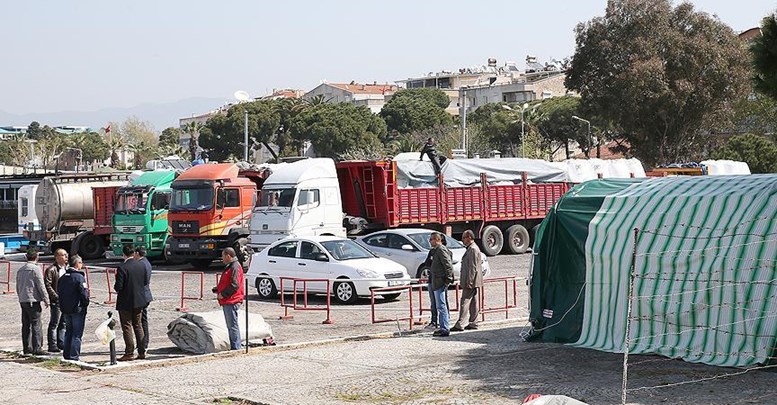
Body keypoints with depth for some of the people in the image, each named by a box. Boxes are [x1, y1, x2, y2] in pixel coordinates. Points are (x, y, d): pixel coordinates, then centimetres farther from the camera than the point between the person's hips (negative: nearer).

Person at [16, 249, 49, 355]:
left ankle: (27, 347, 13)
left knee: (26, 325, 11)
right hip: (33, 300, -8)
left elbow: (18, 287, 20)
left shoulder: (20, 270, 14)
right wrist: (46, 299, -7)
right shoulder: (36, 269, -10)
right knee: (36, 324, -6)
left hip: (22, 301, 8)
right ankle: (37, 348, -9)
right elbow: (41, 286, -12)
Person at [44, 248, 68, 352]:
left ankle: (61, 343, 22)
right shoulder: (51, 270, -9)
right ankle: (52, 346, 1)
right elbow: (47, 285, -14)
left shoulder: (67, 268, 15)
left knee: (64, 324, 13)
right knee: (54, 324, -3)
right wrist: (56, 296, -18)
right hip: (56, 301, -7)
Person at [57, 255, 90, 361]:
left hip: (65, 309, 7)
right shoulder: (79, 277, -15)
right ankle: (74, 355, -3)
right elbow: (84, 293, -17)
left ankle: (66, 354, 19)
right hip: (77, 309, -7)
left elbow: (59, 292, 12)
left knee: (69, 331, 17)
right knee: (77, 333, -1)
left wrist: (63, 305, 17)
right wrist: (86, 303, -1)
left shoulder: (63, 277, 7)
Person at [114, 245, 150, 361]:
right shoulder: (141, 265, 0)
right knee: (138, 326, 15)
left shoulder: (122, 268, -18)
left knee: (127, 327, 1)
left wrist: (116, 288, 1)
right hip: (139, 301, 6)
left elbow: (118, 287, -20)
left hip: (126, 302, -6)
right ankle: (142, 352, 17)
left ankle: (129, 353, 2)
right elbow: (146, 282, 8)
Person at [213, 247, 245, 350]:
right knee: (230, 325, 14)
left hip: (231, 302, -11)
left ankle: (236, 347, -6)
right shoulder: (229, 267, 20)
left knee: (233, 325, -8)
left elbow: (234, 285, -22)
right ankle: (234, 347, 19)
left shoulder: (235, 267, -14)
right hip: (227, 302, 11)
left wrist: (223, 294, -17)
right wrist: (217, 289, 13)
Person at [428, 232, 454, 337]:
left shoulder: (441, 250, -13)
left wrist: (448, 278, -20)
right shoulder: (436, 250, 18)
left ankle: (444, 328, -10)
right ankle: (445, 327, 20)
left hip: (440, 281, -11)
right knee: (442, 306, 14)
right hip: (437, 282, 11)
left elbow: (448, 265, -19)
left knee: (441, 306, -10)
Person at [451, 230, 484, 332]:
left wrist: (469, 282, -21)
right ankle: (473, 323, 15)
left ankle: (460, 324, -12)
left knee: (465, 302, -11)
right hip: (473, 282, 11)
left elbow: (473, 268, -21)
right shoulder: (471, 248, 17)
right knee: (473, 303, 12)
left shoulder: (473, 249, -16)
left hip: (471, 282, -11)